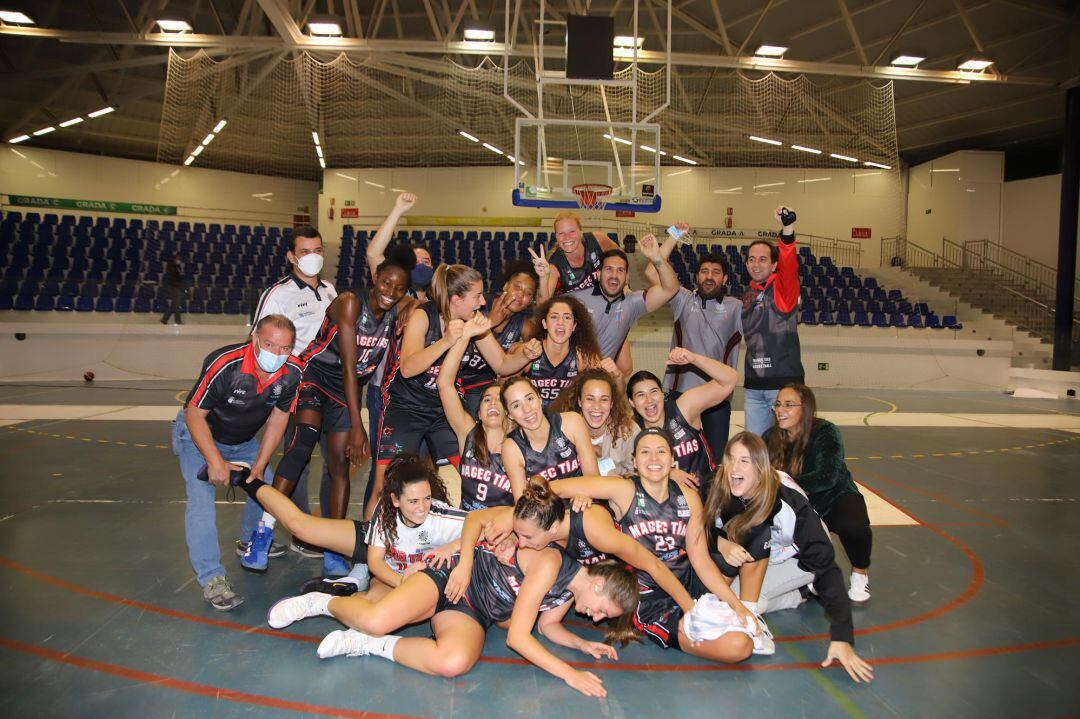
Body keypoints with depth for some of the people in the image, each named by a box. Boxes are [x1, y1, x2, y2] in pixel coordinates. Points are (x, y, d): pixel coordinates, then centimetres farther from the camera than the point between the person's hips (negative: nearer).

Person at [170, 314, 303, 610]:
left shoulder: (293, 372, -22)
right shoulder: (224, 364, -37)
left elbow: (278, 418, -10)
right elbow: (195, 414, -27)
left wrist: (259, 466, -12)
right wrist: (215, 461, -31)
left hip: (244, 440, 5)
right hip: (198, 433, -5)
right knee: (202, 499, -18)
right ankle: (212, 579, -12)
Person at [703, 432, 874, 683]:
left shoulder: (789, 503, -33)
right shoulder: (722, 495, -23)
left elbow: (826, 567, -34)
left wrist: (841, 638, -40)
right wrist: (721, 543, -35)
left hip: (798, 559, -5)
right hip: (759, 559, 5)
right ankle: (797, 595, -1)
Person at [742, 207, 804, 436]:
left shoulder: (783, 287, -3)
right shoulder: (748, 295, 14)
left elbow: (789, 265, -24)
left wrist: (788, 230, -39)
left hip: (784, 382, -6)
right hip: (753, 385, 6)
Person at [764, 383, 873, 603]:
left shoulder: (825, 432, -22)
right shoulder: (771, 437, -7)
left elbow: (826, 478, -34)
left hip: (835, 498, -5)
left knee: (853, 526, -36)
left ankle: (860, 573, -1)